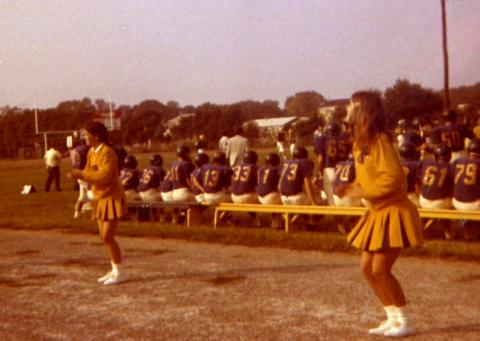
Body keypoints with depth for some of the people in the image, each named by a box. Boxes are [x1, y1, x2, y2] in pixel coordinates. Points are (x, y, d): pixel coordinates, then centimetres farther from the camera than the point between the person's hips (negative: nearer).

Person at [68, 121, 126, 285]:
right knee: (105, 237, 11)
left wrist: (81, 174, -28)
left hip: (112, 198, -9)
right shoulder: (92, 152, 8)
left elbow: (104, 176, -29)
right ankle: (114, 270, 21)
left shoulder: (107, 152, -19)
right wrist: (78, 173, -6)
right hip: (101, 198, 9)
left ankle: (119, 273, 1)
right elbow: (89, 171, 15)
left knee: (108, 237, -10)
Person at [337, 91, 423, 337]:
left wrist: (361, 192, -22)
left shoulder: (380, 140, -19)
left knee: (381, 269, -9)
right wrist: (351, 188, 0)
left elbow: (393, 177, -26)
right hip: (378, 212, 9)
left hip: (393, 212, -9)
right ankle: (393, 318, 19)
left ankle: (405, 323, 6)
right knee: (367, 267, 9)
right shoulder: (361, 142, 9)